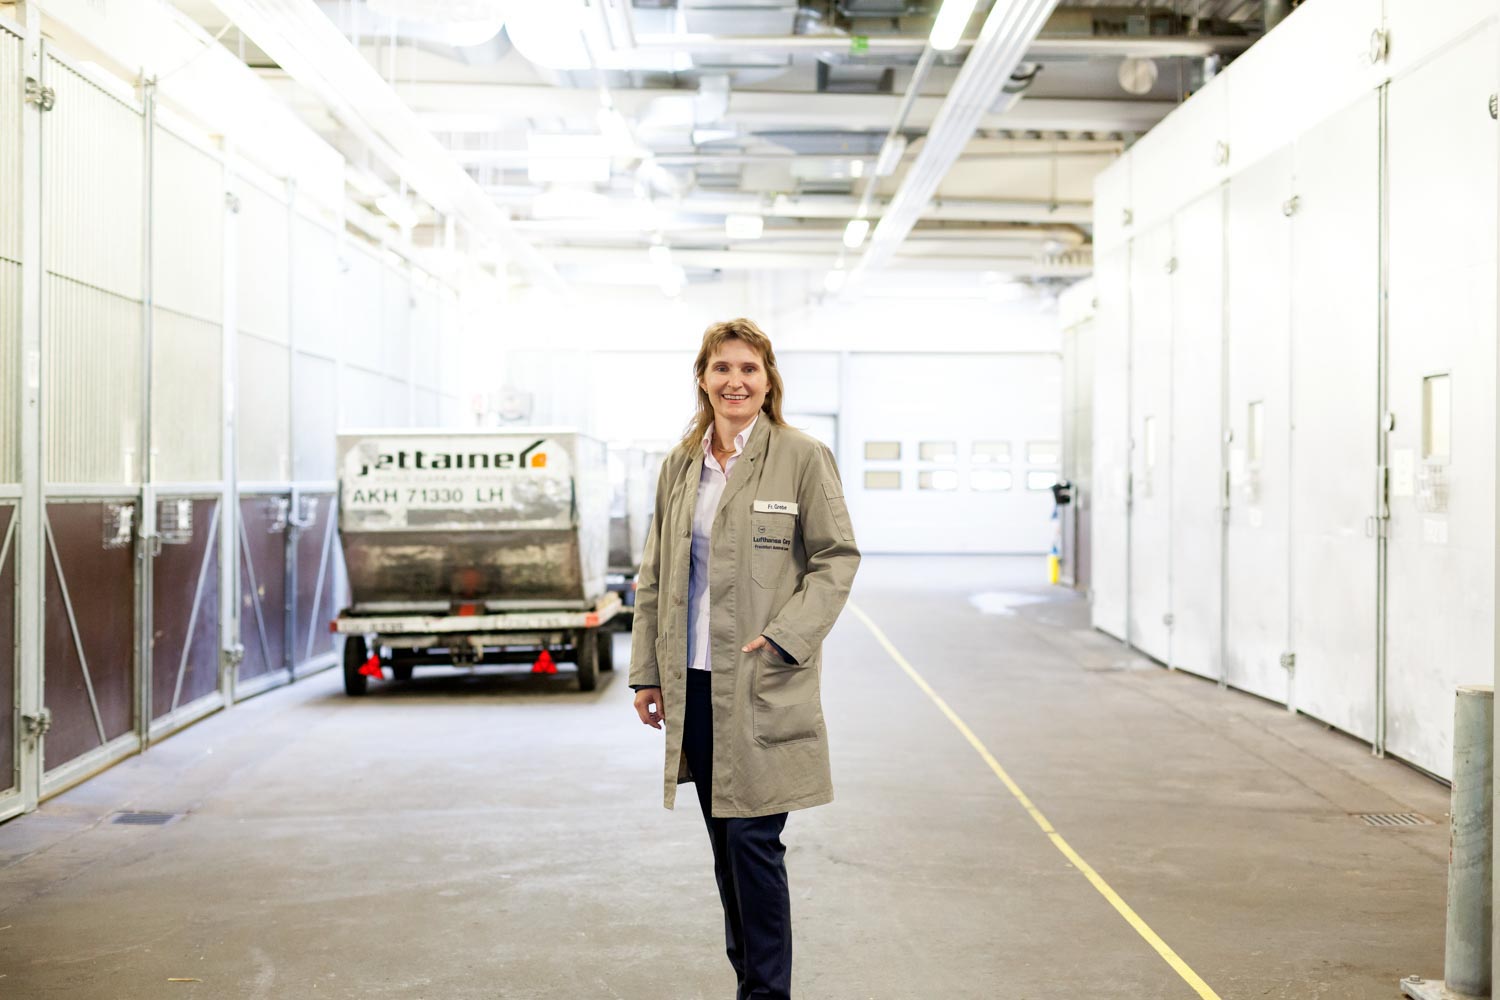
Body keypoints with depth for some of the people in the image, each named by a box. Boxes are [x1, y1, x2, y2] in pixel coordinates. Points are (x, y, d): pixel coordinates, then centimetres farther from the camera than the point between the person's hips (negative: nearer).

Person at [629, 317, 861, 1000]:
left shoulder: (803, 458, -5)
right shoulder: (680, 465, 10)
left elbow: (837, 557, -4)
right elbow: (655, 575, 13)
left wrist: (785, 637, -15)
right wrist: (646, 673, 9)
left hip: (763, 685, -5)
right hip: (694, 683, 5)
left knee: (752, 838, -5)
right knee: (723, 843, 13)